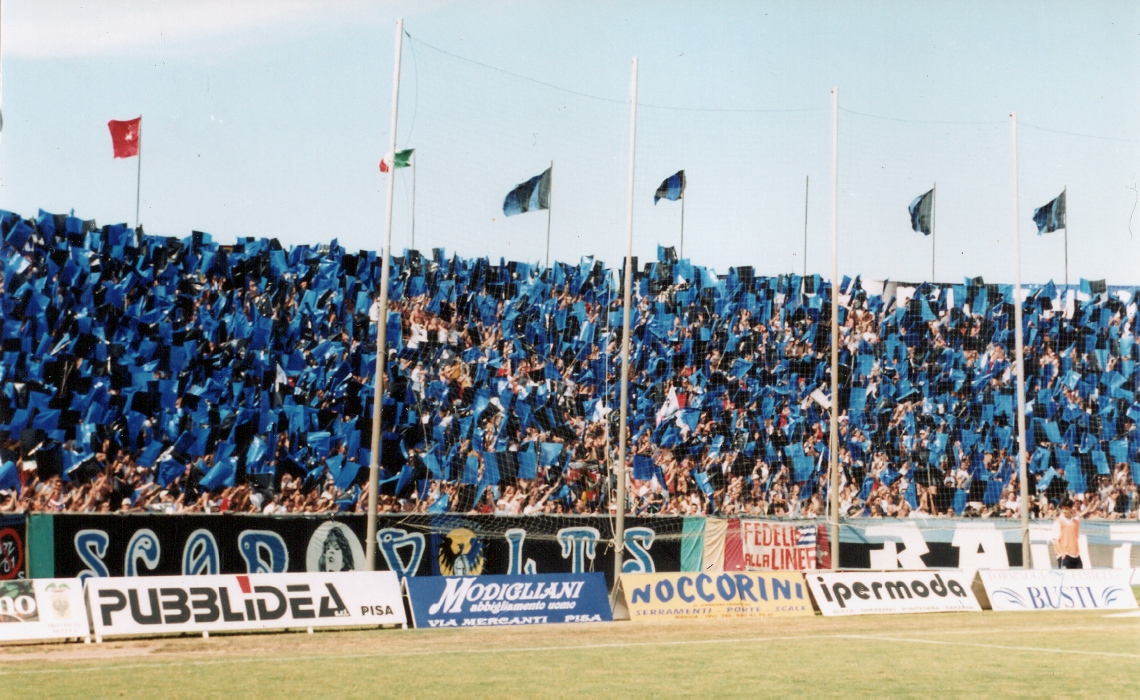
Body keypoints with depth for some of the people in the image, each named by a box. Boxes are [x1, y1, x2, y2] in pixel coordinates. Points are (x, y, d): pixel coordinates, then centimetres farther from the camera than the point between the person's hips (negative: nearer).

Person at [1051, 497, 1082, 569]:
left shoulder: (1076, 522, 14)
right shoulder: (1058, 522, -3)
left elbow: (1078, 538, 18)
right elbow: (1055, 539, -7)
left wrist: (1079, 551, 9)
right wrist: (1062, 552, -15)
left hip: (1076, 555, 6)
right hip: (1065, 555, -6)